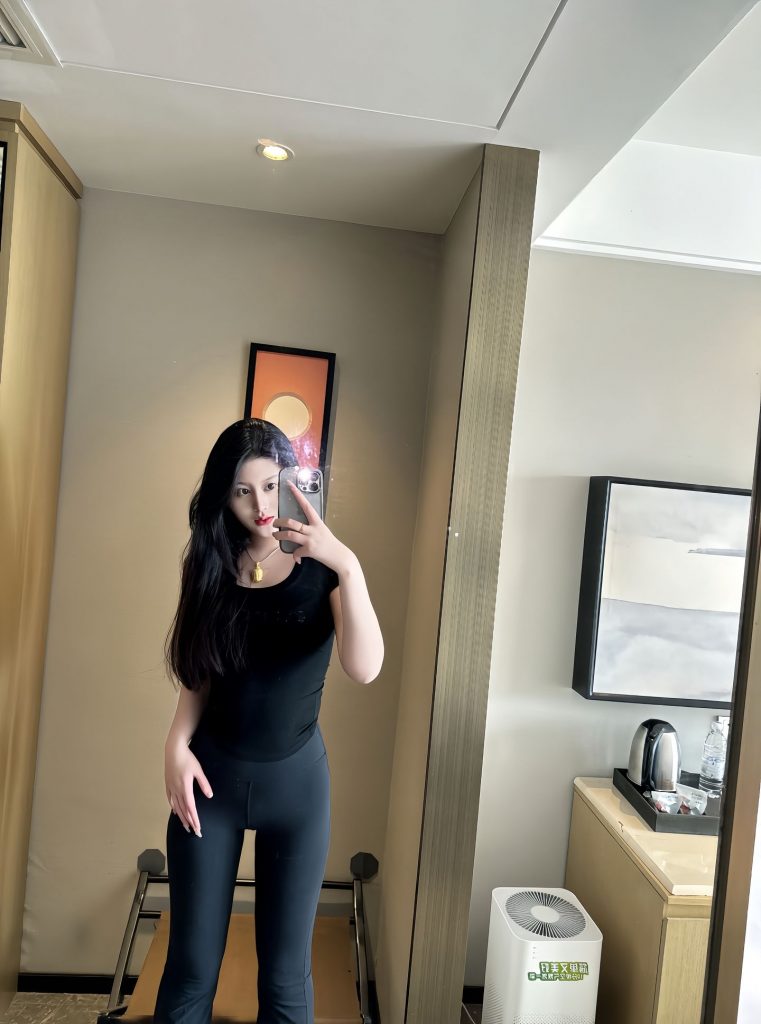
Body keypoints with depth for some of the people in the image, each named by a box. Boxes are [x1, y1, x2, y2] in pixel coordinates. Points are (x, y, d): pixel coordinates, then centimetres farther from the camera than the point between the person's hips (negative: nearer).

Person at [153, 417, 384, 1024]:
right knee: (192, 963, 12)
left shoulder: (321, 570, -9)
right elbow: (200, 677, 7)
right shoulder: (213, 569, 0)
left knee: (286, 972, 11)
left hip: (296, 780, -2)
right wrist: (178, 743, -10)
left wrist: (348, 567, -35)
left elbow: (365, 669, -24)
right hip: (212, 774, 2)